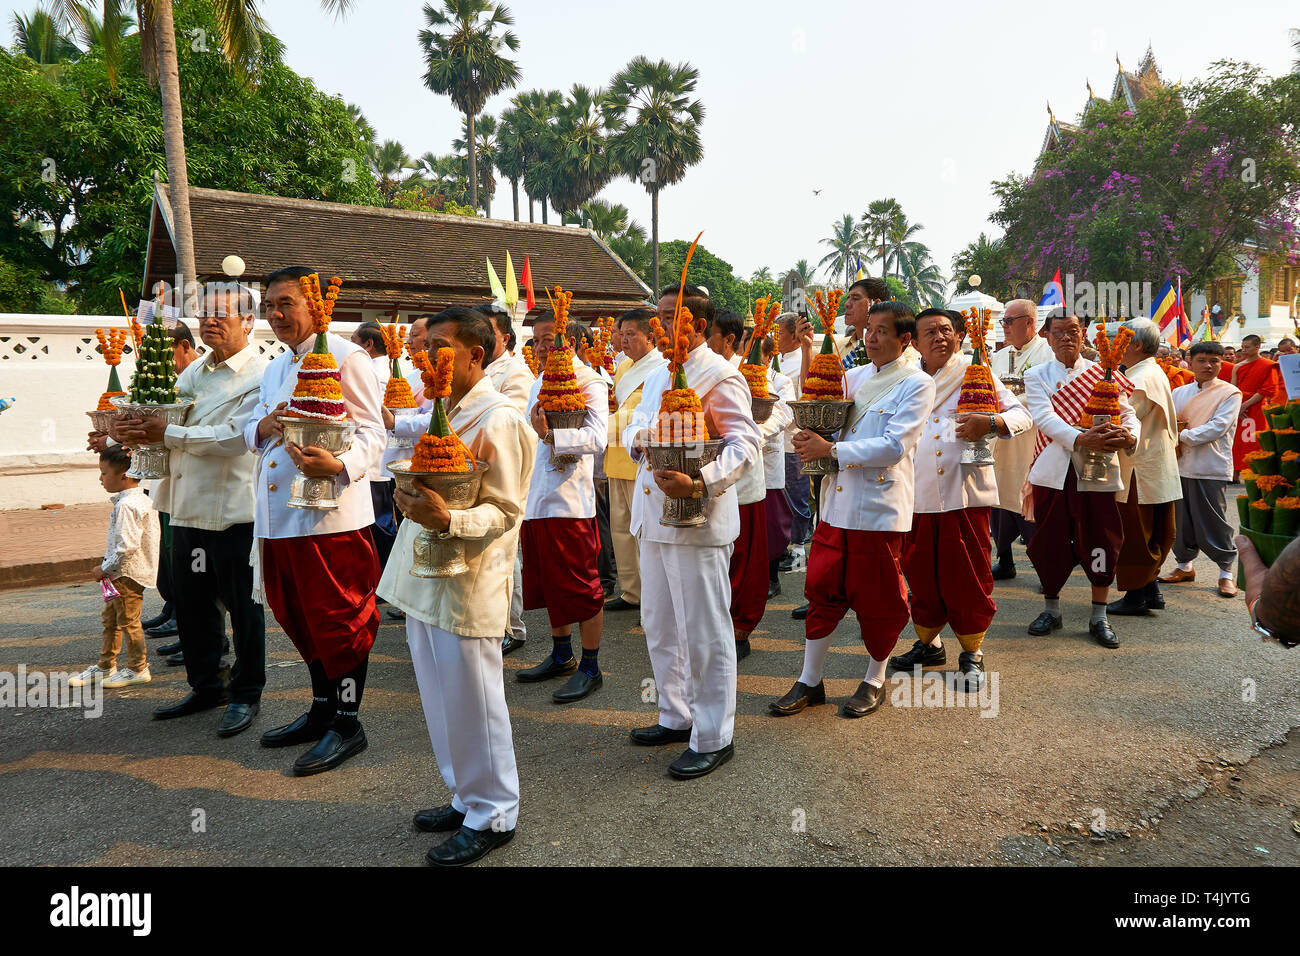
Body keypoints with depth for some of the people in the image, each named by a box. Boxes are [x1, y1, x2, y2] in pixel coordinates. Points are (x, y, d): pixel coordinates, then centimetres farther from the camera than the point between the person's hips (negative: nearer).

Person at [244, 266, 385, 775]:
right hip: (278, 517, 9)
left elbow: (371, 433, -14)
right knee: (300, 618, 17)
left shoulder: (345, 357, -7)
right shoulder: (275, 367, 21)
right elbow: (250, 432, 23)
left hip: (331, 512, -9)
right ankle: (323, 708, 32)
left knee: (337, 620, -1)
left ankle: (347, 723, 11)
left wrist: (340, 465, -34)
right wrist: (264, 427, -1)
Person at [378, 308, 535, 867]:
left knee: (471, 704, 1)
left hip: (465, 586, -9)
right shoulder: (438, 412, 14)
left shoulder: (499, 420, -13)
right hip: (424, 578, 9)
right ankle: (466, 799, 34)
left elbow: (505, 511, -17)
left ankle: (493, 815, 19)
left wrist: (448, 520, -30)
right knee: (441, 700, 18)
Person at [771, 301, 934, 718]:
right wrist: (808, 352, 6)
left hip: (879, 508, -5)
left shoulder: (917, 384, -6)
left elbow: (894, 446, -17)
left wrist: (830, 450, -18)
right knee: (822, 590, 8)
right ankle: (810, 682, 21)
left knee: (876, 599, 6)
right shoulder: (856, 376, 13)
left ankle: (875, 680, 27)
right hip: (838, 502, 6)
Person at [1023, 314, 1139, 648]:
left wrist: (1129, 436, -24)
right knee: (1050, 542, 7)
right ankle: (1051, 610, 25)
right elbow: (1045, 418, -11)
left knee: (1100, 542, 2)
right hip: (1053, 471, 0)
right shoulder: (1036, 376, 5)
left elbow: (1127, 412, 0)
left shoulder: (1102, 374, 8)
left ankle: (1099, 617, 16)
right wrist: (1080, 439, -28)